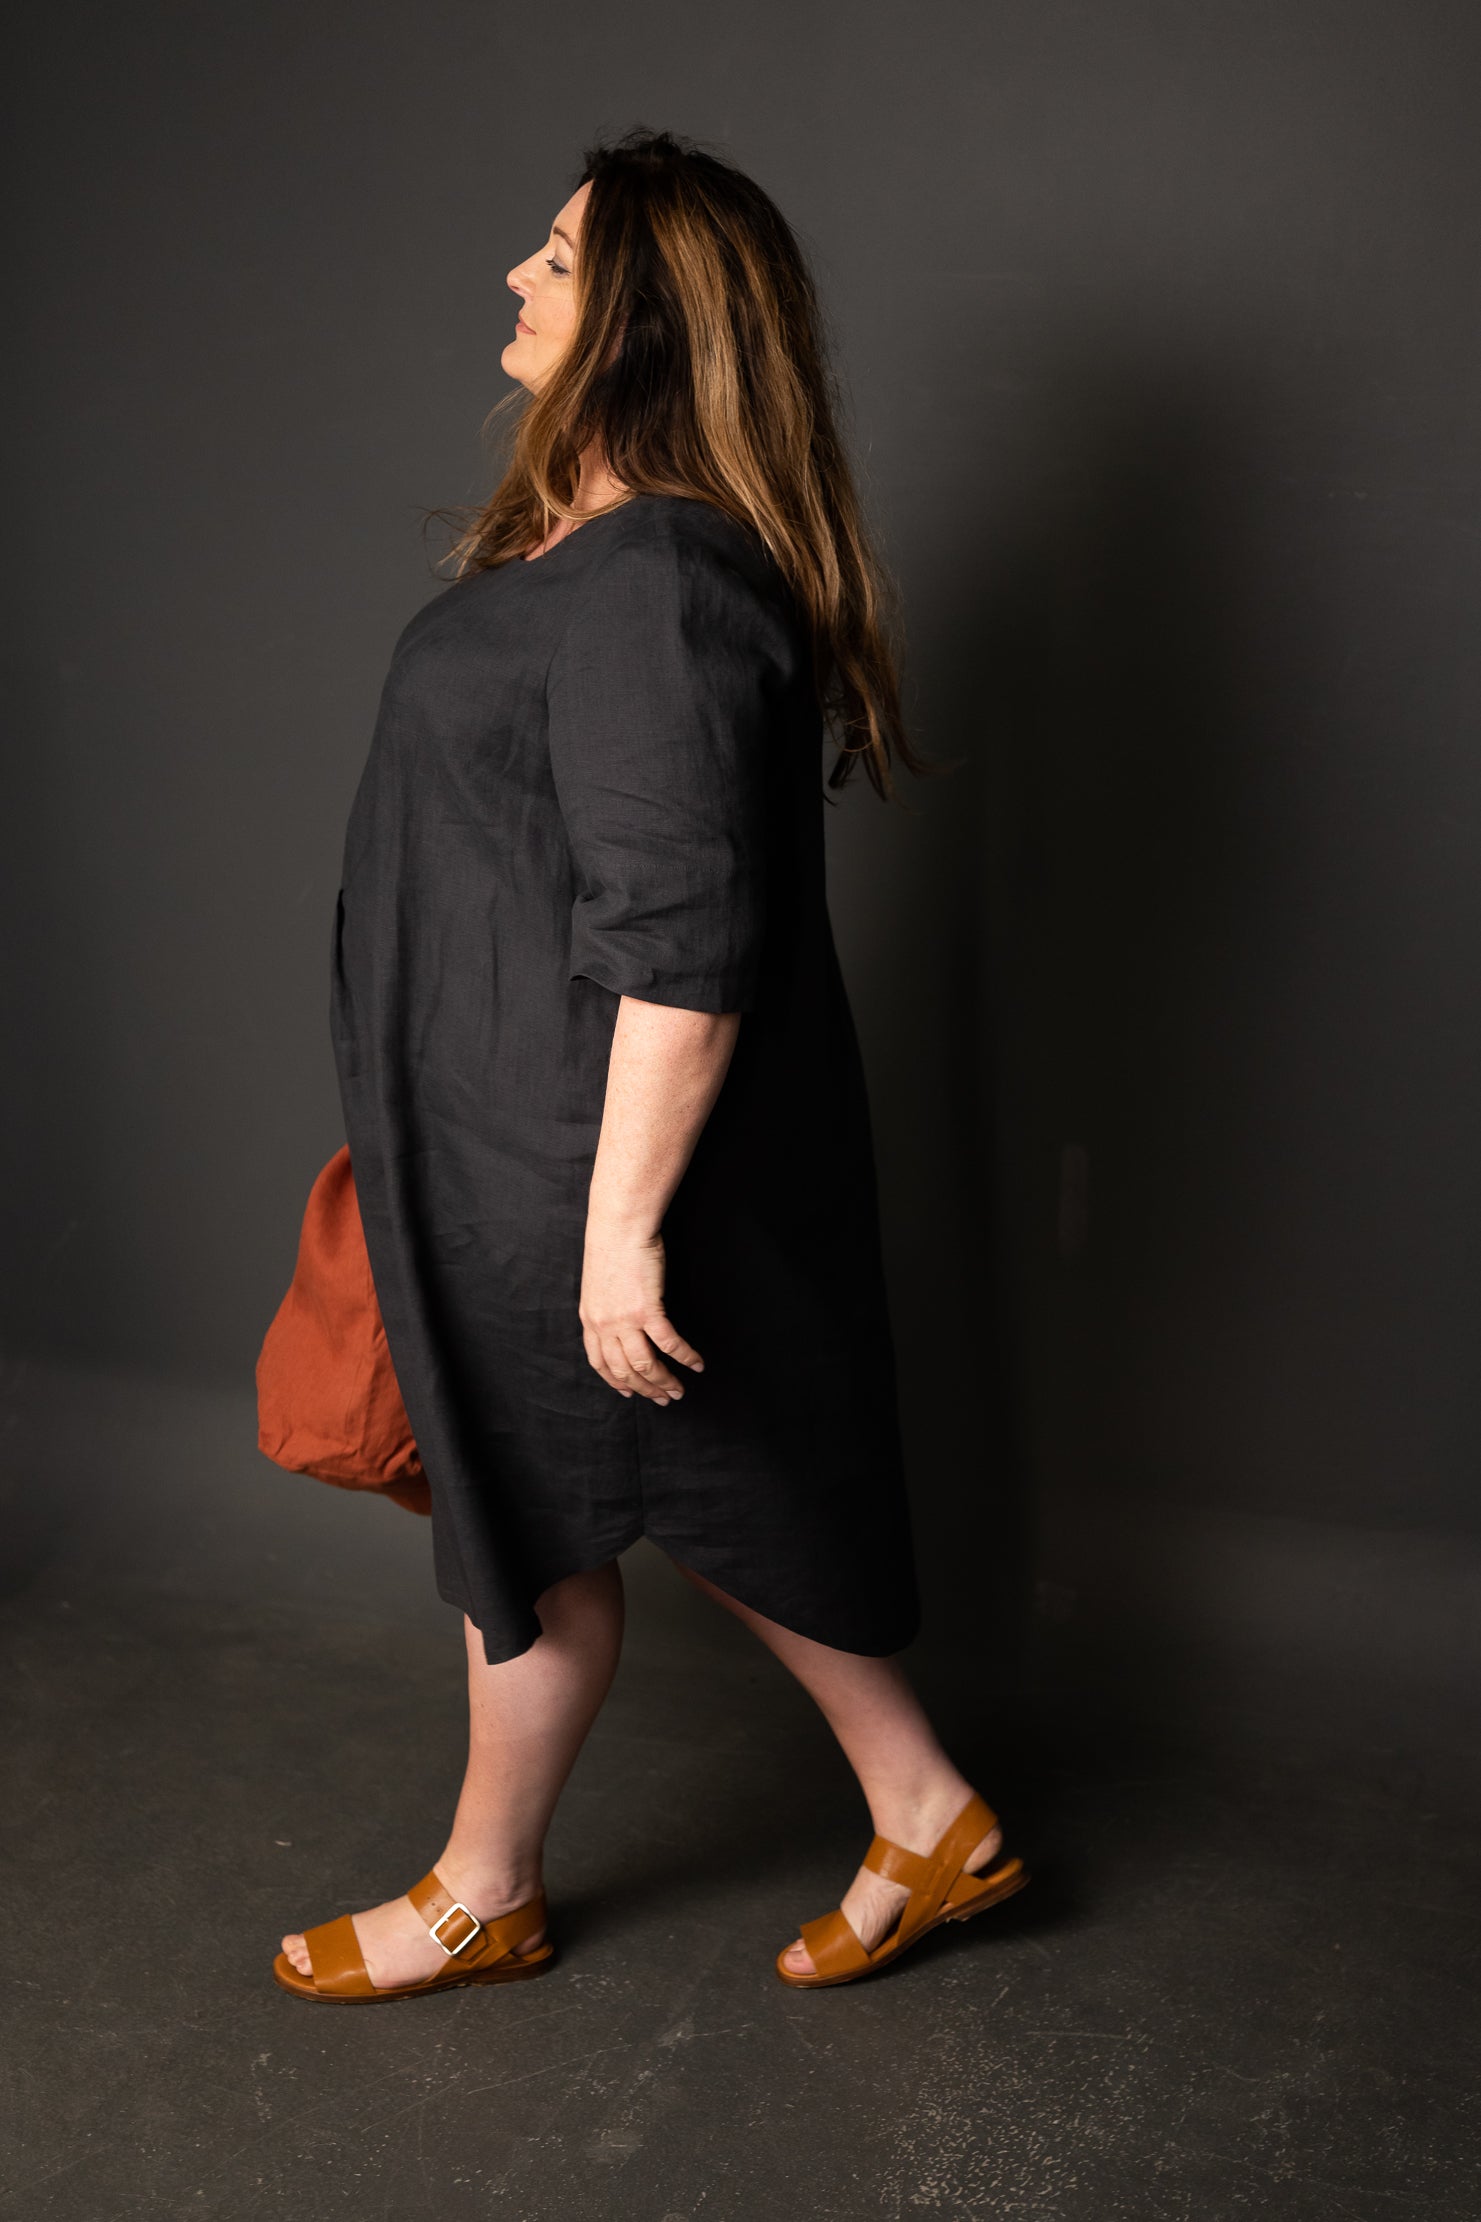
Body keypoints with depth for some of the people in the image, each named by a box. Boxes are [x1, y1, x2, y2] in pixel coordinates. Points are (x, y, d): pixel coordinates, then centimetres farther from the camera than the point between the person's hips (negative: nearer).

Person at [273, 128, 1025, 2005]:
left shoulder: (653, 585, -24)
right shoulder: (592, 544, 10)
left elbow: (683, 948, -28)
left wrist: (622, 1223, -24)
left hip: (577, 1158, -10)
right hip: (509, 1130, 10)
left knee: (536, 1518, 10)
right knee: (705, 1485, 19)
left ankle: (484, 1900, 35)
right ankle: (925, 1817, 35)